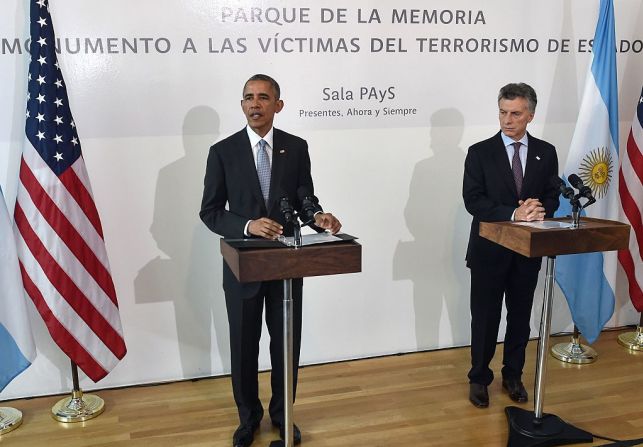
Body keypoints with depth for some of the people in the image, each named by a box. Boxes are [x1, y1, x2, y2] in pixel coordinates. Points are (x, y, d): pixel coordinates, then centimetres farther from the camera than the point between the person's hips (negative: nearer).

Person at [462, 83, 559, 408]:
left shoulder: (546, 153, 5)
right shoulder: (480, 152, -5)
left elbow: (553, 197, 5)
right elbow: (472, 200, -13)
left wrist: (540, 210, -18)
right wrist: (513, 214, -24)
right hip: (490, 250, -3)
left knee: (520, 317, 14)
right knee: (485, 318, 6)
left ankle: (513, 376, 32)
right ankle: (479, 378, 23)